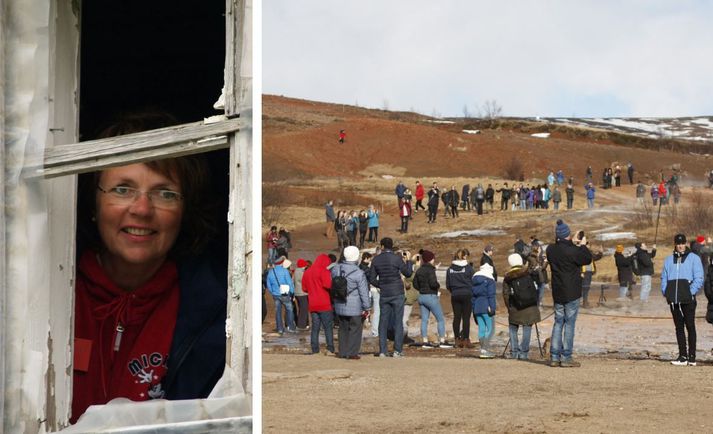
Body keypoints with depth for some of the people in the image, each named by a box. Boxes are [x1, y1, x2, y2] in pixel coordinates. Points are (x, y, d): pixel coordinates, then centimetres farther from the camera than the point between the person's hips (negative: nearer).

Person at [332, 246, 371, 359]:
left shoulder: (335, 269, 1)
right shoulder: (359, 273, -15)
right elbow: (364, 292, -11)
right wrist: (366, 308, -3)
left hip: (339, 306, 5)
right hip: (354, 307, -5)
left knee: (343, 329, 15)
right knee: (355, 329, 4)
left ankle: (343, 352, 18)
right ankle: (352, 353, 2)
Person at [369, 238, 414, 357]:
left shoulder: (376, 260, 1)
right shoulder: (396, 258, -9)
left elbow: (372, 279, 3)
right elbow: (408, 273, -1)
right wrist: (408, 260, 12)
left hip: (384, 294, 3)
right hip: (397, 294, -3)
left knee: (383, 322, 7)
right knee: (398, 322, 2)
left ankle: (382, 351, 5)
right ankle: (397, 350, -1)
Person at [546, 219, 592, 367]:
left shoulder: (551, 249, 0)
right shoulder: (572, 251, -19)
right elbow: (587, 259, -5)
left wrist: (574, 243, 18)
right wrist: (583, 245, 9)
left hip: (557, 293, 6)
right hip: (571, 294, -6)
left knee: (558, 323, 13)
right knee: (569, 323, -1)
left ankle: (554, 357, 11)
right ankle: (566, 358, 0)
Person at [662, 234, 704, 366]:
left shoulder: (694, 258, 3)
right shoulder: (669, 260, 16)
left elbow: (699, 278, -3)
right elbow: (664, 277, 19)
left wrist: (692, 292, -13)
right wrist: (665, 292, 3)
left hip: (688, 299, -4)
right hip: (673, 299, 4)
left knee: (690, 326, -3)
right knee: (679, 327, 6)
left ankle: (692, 357, -2)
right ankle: (682, 356, 9)